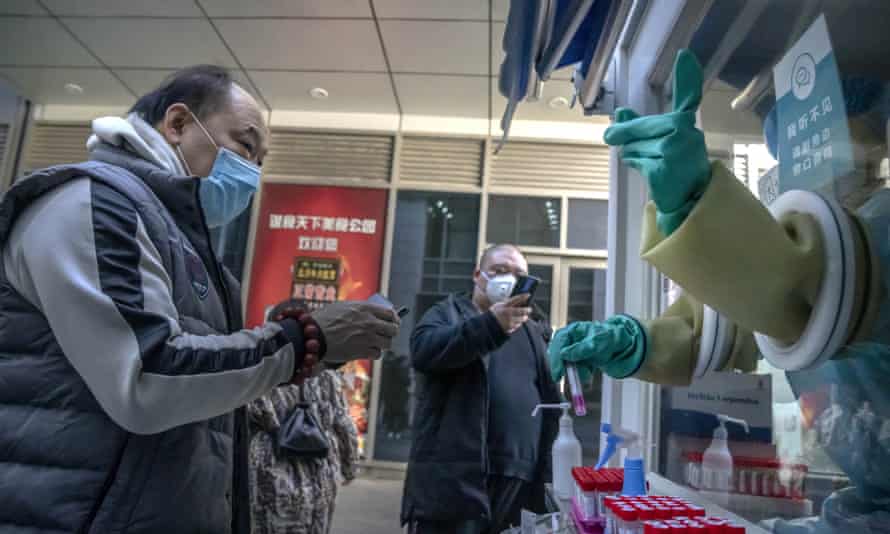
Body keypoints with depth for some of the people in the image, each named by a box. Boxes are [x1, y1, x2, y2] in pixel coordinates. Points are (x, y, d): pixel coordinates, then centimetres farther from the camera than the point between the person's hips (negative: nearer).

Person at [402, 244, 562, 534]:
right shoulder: (447, 313, 6)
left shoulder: (532, 332, 20)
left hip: (519, 482, 5)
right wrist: (491, 324, -29)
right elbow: (423, 351, -17)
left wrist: (548, 474, 7)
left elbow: (552, 401, 16)